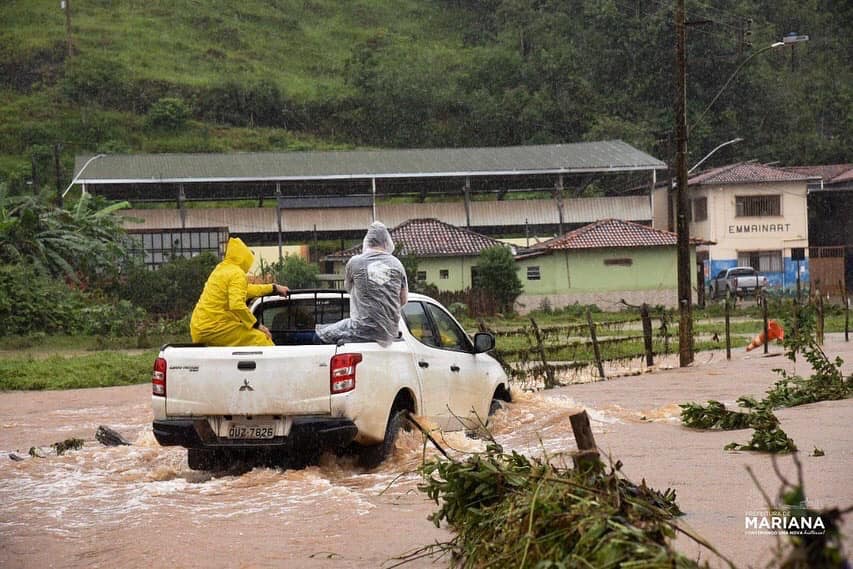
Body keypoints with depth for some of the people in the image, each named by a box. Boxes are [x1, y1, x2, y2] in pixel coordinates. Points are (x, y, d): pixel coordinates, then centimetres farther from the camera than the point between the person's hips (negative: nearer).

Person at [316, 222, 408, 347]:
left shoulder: (355, 262, -2)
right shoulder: (396, 264, 6)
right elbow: (404, 300, 15)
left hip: (364, 329, -4)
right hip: (390, 333, 5)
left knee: (321, 334, 8)